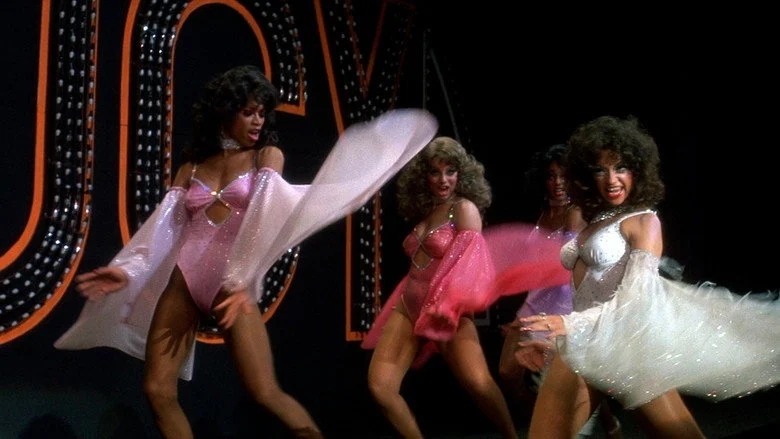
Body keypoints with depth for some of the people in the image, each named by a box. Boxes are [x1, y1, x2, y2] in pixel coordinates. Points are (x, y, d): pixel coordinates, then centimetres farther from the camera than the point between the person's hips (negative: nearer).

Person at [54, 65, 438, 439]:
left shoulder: (267, 156, 7)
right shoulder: (191, 169, 15)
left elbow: (266, 214, -8)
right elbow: (164, 232, 11)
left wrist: (242, 279, -23)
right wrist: (128, 272, -6)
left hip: (231, 282, -3)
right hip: (182, 279, 3)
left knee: (266, 392, -11)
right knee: (158, 391, -1)